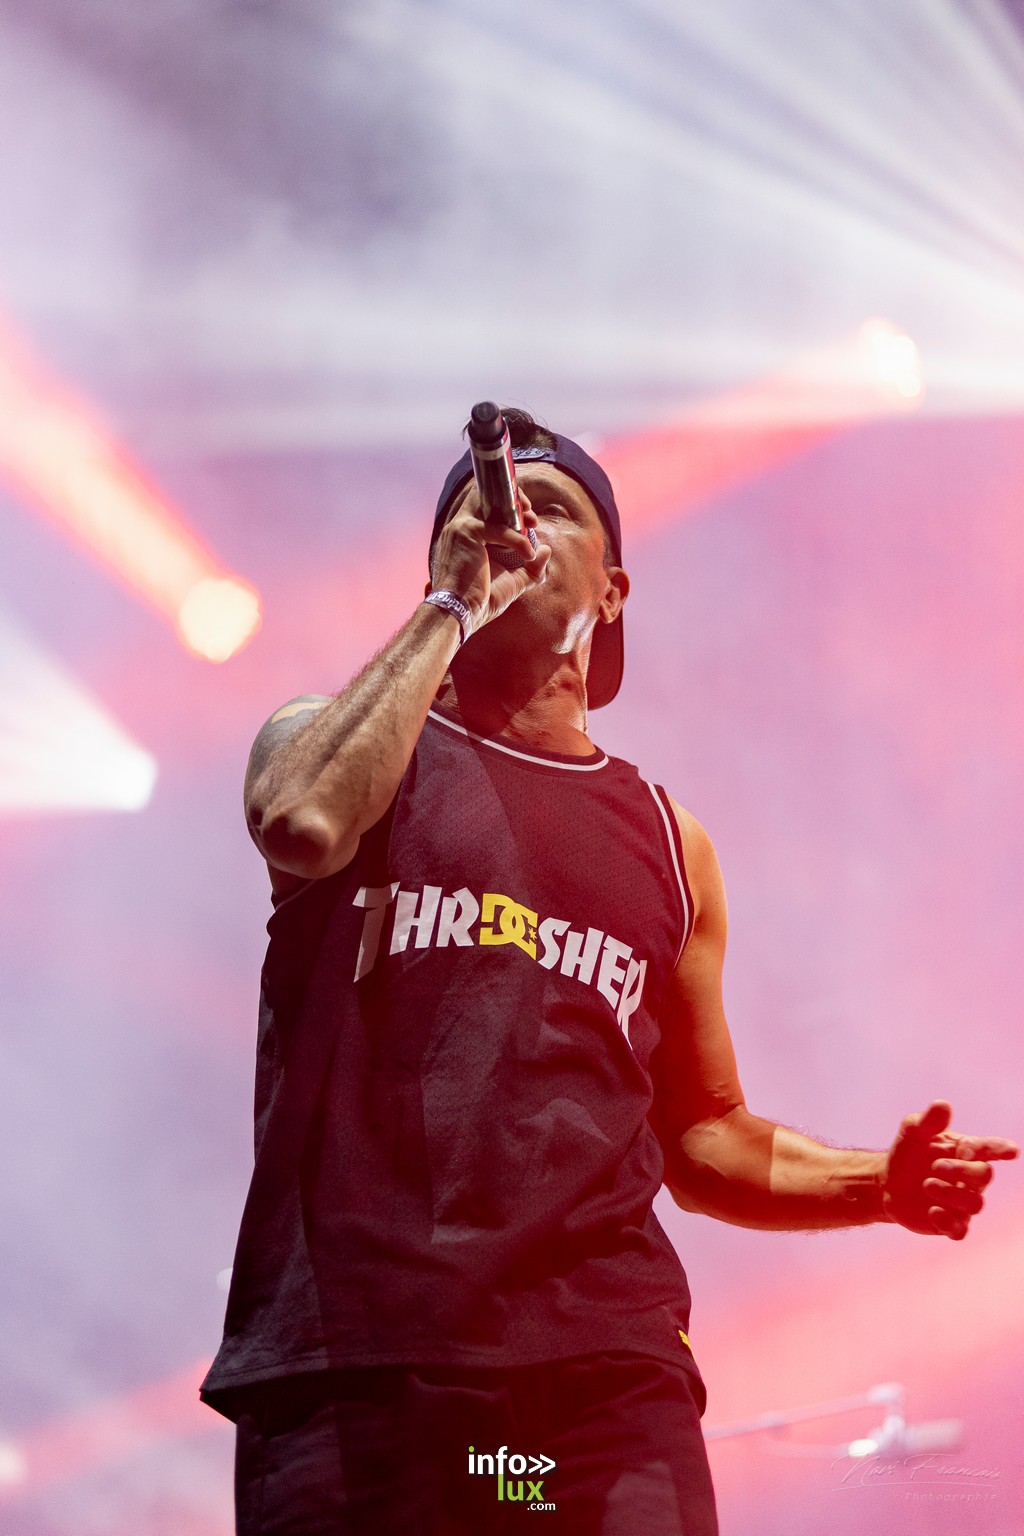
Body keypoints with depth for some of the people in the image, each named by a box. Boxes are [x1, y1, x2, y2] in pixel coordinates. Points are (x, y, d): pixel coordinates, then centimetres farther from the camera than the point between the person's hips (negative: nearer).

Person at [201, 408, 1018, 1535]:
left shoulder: (667, 840, 20)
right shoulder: (327, 734, 11)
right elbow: (302, 824, -15)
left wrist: (876, 1185, 5)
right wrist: (450, 608, -4)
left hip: (603, 1370, 2)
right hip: (346, 1365, -2)